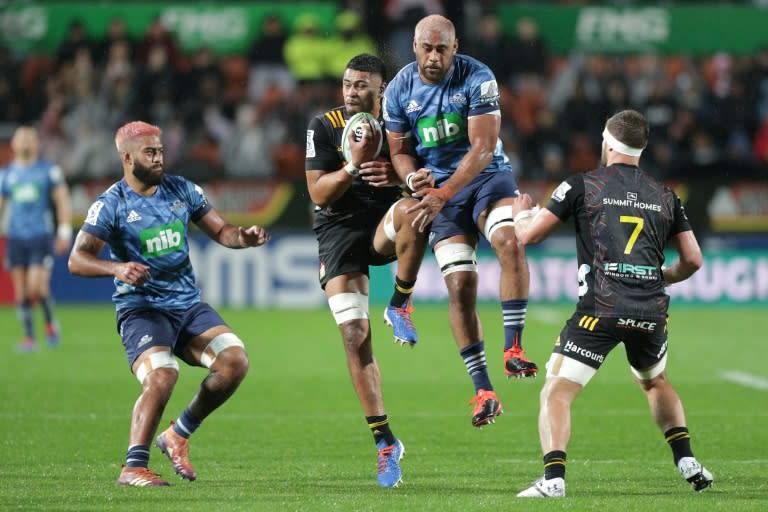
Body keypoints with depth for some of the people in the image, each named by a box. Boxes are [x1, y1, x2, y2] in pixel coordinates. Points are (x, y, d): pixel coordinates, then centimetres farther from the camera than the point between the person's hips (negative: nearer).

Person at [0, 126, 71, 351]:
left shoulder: (49, 171, 2)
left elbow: (63, 201, 2)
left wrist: (64, 232, -6)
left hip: (42, 237, -3)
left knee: (37, 286, -15)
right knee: (21, 291, 0)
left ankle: (50, 321, 11)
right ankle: (29, 337, 7)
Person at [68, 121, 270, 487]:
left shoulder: (182, 190, 9)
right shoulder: (111, 204, -5)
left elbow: (219, 231, 15)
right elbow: (77, 259, -10)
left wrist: (243, 238, -8)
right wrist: (118, 268, -28)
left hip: (189, 305, 5)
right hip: (141, 309, -5)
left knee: (235, 360, -14)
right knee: (162, 374, -29)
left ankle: (179, 435, 4)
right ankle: (133, 467, -18)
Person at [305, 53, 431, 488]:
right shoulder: (325, 127, -2)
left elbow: (428, 182, -1)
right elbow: (319, 194, -7)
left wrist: (400, 178, -23)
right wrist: (354, 165, -24)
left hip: (384, 228, 0)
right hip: (340, 231, 0)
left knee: (412, 209, -38)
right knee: (355, 337, -10)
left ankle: (400, 305, -17)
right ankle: (385, 442, -2)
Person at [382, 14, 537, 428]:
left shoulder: (477, 79, -15)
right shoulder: (399, 91, -4)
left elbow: (482, 149, -20)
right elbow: (400, 151, 7)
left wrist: (443, 194, -29)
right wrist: (415, 180, -16)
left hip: (486, 176, -2)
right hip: (439, 189, 2)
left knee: (509, 242, -32)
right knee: (460, 285, -7)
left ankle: (512, 348, -28)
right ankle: (483, 391, -3)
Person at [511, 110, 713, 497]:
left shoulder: (582, 186, 3)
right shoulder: (665, 197, 14)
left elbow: (529, 235, 5)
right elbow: (692, 259, 16)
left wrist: (520, 213, 28)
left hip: (600, 310, -4)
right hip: (651, 312, 4)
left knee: (556, 393, -2)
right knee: (656, 383, 32)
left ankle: (553, 478, -20)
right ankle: (688, 463, 22)